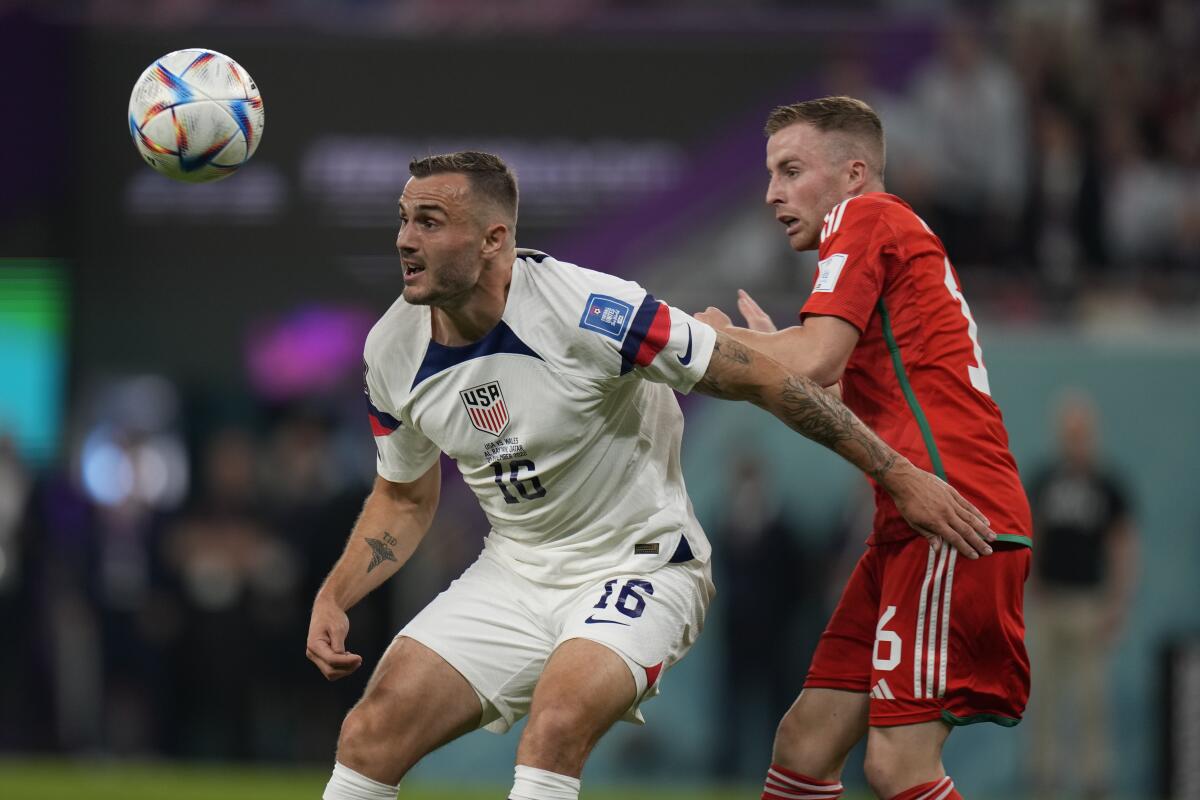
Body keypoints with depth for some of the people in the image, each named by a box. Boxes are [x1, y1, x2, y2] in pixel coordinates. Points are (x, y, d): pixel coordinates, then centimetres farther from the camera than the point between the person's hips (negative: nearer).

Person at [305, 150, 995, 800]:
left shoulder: (586, 310, -24)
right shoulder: (393, 350, -5)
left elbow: (761, 379, -17)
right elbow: (404, 498, 14)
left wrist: (900, 476, -16)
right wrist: (334, 598, -2)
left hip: (639, 563, -6)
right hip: (513, 573, 6)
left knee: (557, 719, -33)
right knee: (375, 731, -9)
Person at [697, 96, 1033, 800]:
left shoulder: (864, 216, -3)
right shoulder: (898, 234, 26)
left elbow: (816, 360, -16)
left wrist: (721, 338, 1)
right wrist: (766, 347, 21)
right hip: (909, 530, 10)